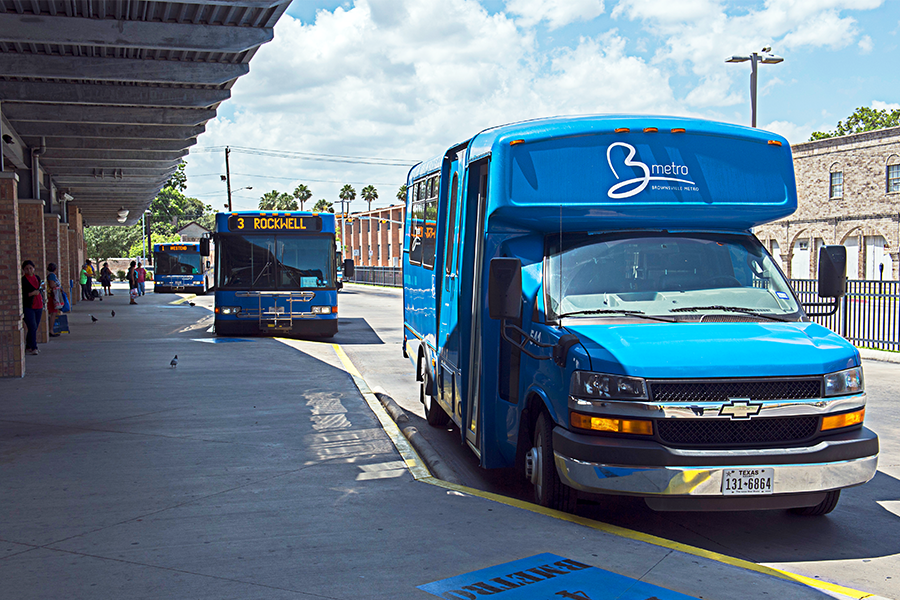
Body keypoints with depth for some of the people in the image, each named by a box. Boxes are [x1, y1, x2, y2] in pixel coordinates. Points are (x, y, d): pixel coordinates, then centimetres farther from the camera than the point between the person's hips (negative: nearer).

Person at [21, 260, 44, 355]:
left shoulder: (37, 278, 13)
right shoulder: (22, 280, -7)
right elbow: (21, 294, -12)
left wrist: (43, 304, 22)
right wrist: (32, 293, -21)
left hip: (38, 307, 6)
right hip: (28, 307, -6)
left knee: (35, 328, 9)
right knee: (32, 327, -13)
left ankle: (28, 347, 21)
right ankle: (33, 348, -9)